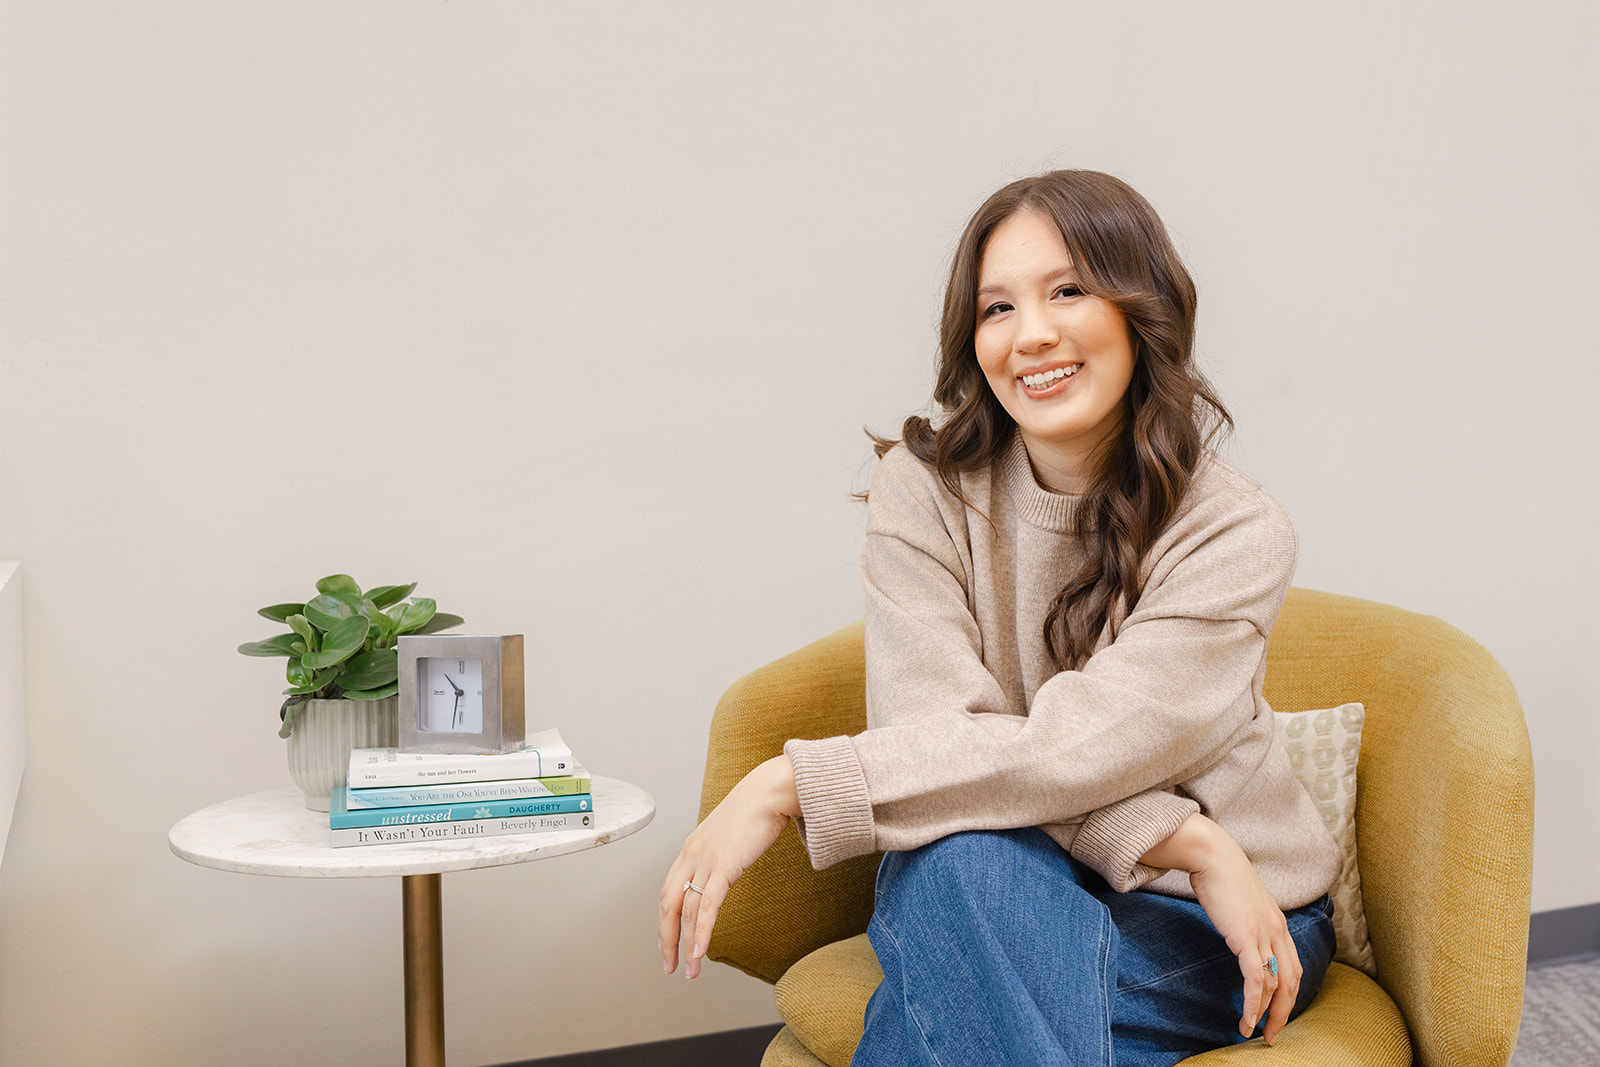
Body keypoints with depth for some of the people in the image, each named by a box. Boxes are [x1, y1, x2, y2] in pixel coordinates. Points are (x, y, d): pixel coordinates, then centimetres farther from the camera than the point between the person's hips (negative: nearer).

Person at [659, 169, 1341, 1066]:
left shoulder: (1236, 532, -14)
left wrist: (791, 786, -30)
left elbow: (1066, 751, -26)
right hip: (1003, 893, 2)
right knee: (961, 857, -34)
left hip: (1218, 927, -2)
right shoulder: (926, 489, -7)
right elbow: (932, 725, -19)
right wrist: (1190, 844, -27)